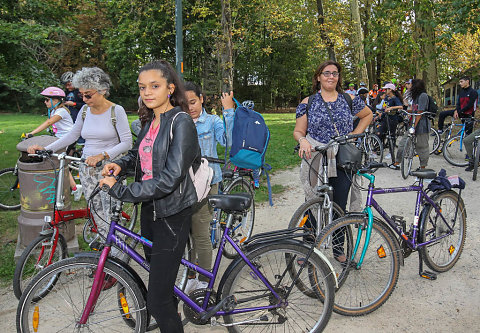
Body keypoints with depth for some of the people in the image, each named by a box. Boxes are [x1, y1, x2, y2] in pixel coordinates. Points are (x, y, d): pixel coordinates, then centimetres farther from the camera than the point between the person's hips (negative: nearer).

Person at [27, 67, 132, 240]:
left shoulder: (116, 111, -9)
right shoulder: (85, 111, 7)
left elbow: (126, 142, -14)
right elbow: (72, 135, 14)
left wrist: (101, 156, -25)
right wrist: (45, 149, 4)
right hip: (87, 168, 5)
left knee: (111, 214, -5)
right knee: (95, 211, 10)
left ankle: (116, 251, 9)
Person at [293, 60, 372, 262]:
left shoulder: (349, 100, 8)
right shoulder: (307, 103, 4)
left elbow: (367, 115, 23)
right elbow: (298, 131, 5)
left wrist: (355, 134, 10)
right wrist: (303, 141, -18)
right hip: (316, 160, -1)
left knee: (340, 207, 6)